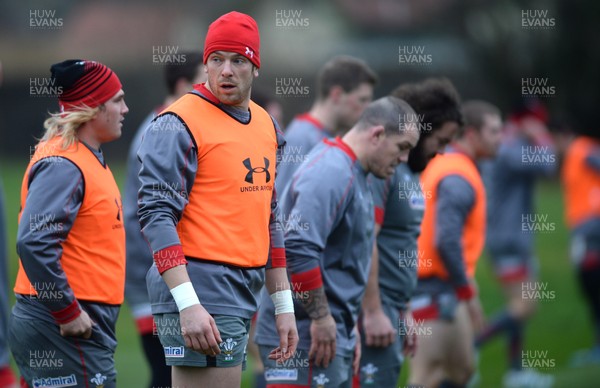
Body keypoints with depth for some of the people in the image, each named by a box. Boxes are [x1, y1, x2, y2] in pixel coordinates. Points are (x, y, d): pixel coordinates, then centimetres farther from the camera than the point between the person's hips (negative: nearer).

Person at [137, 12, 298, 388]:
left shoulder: (266, 124, 16)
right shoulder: (180, 124, -8)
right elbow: (156, 215, -16)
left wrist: (284, 305, 22)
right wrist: (188, 304, -24)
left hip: (243, 298, 8)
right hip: (202, 294, -8)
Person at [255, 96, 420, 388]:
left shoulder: (353, 176, 18)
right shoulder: (333, 172, -15)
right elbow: (298, 248, -27)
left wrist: (350, 328, 24)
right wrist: (322, 317, -21)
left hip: (332, 334, 11)